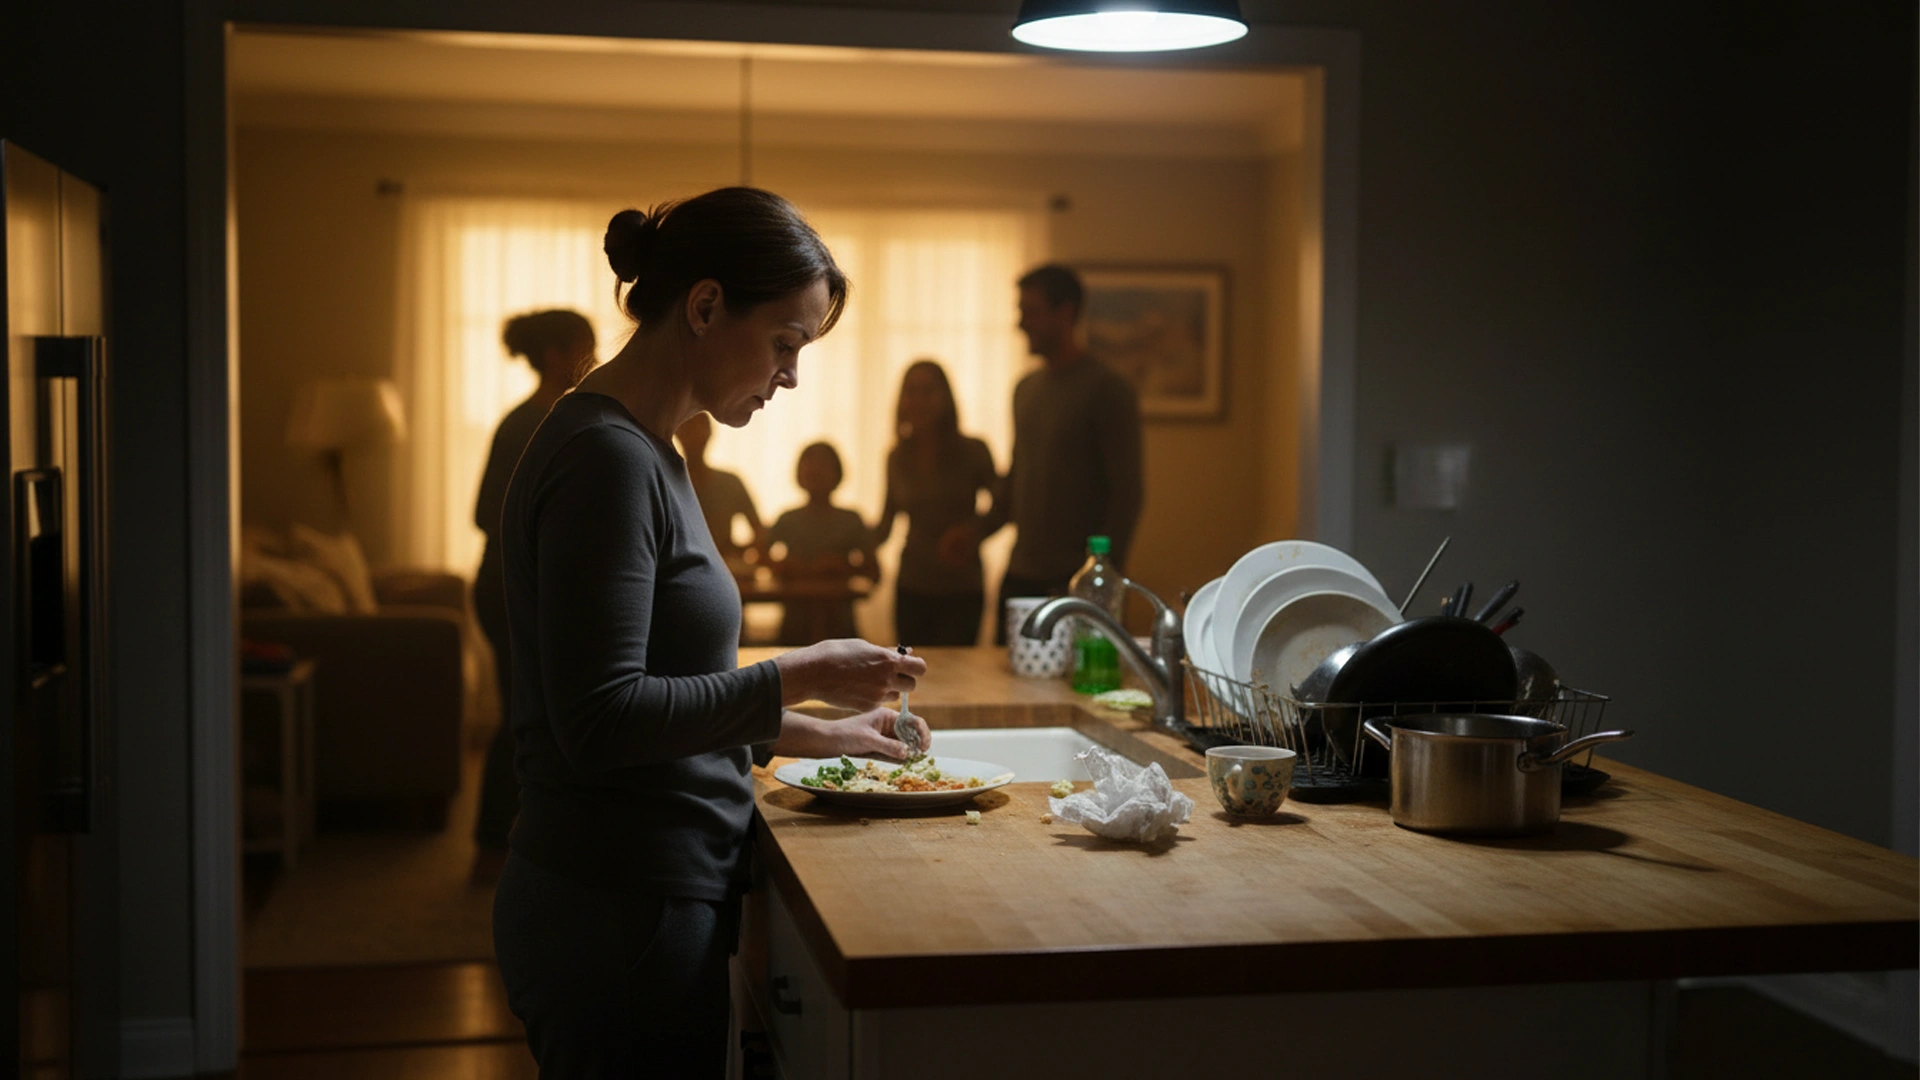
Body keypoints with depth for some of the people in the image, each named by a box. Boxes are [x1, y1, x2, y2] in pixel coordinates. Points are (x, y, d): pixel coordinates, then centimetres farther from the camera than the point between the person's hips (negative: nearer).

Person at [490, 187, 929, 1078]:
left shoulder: (640, 450, 12)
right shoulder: (607, 458, -18)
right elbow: (599, 721, -23)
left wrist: (816, 734, 15)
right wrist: (793, 679, -17)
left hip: (644, 898, 10)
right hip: (616, 915, -9)